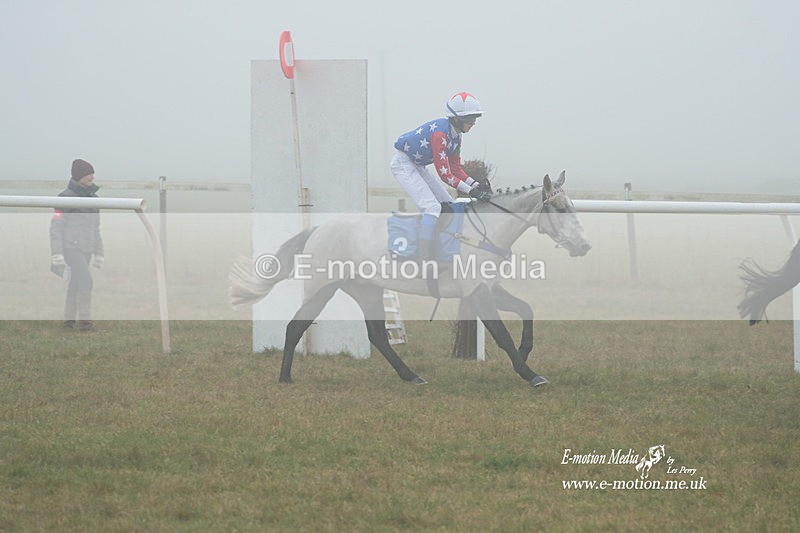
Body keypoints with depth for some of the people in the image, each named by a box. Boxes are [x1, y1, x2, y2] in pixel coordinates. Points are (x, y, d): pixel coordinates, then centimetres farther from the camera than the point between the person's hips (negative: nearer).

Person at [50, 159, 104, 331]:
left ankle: (69, 320, 15)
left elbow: (95, 229, 21)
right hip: (70, 247, -7)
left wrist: (98, 253, 19)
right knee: (85, 281, -18)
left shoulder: (93, 198, 13)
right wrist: (57, 253, -16)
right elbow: (56, 227, -10)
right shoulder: (66, 197, -9)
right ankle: (84, 320, -16)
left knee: (76, 285, 9)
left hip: (86, 248, 7)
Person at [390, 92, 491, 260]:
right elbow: (444, 174, -29)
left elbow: (455, 167, 5)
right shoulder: (440, 133, -29)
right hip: (404, 163, -10)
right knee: (432, 208, -22)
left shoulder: (456, 135, 1)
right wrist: (469, 190, -28)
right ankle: (425, 258, -28)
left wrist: (475, 184, -9)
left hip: (418, 167, 10)